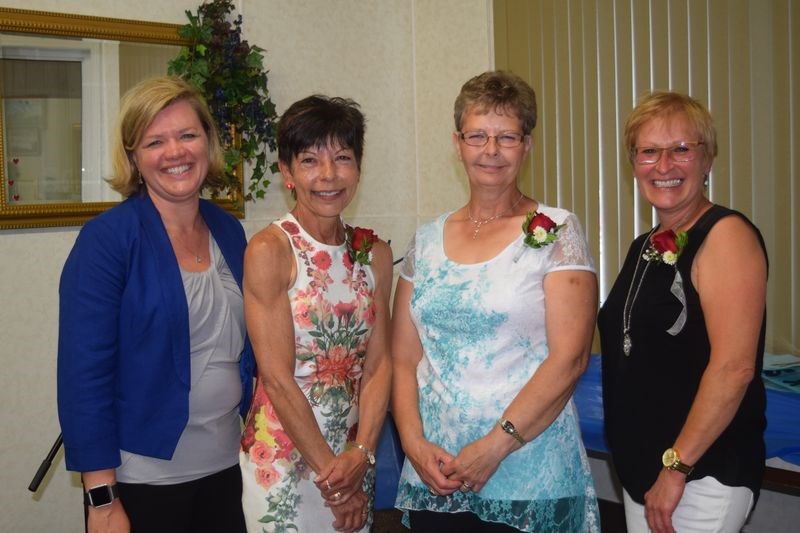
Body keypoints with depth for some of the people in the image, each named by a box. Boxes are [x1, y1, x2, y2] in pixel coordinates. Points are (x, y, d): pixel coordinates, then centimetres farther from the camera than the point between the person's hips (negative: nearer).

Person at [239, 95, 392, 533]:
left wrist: (361, 454, -11)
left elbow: (378, 364, 1)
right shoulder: (269, 250, -12)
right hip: (284, 456, -5)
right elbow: (276, 378, -15)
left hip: (354, 456, 5)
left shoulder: (374, 253, 4)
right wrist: (330, 470, -13)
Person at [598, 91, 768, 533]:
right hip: (641, 471, 8)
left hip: (703, 476, -8)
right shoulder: (645, 247, 13)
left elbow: (733, 368, -21)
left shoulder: (726, 234, -13)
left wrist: (677, 467, -19)